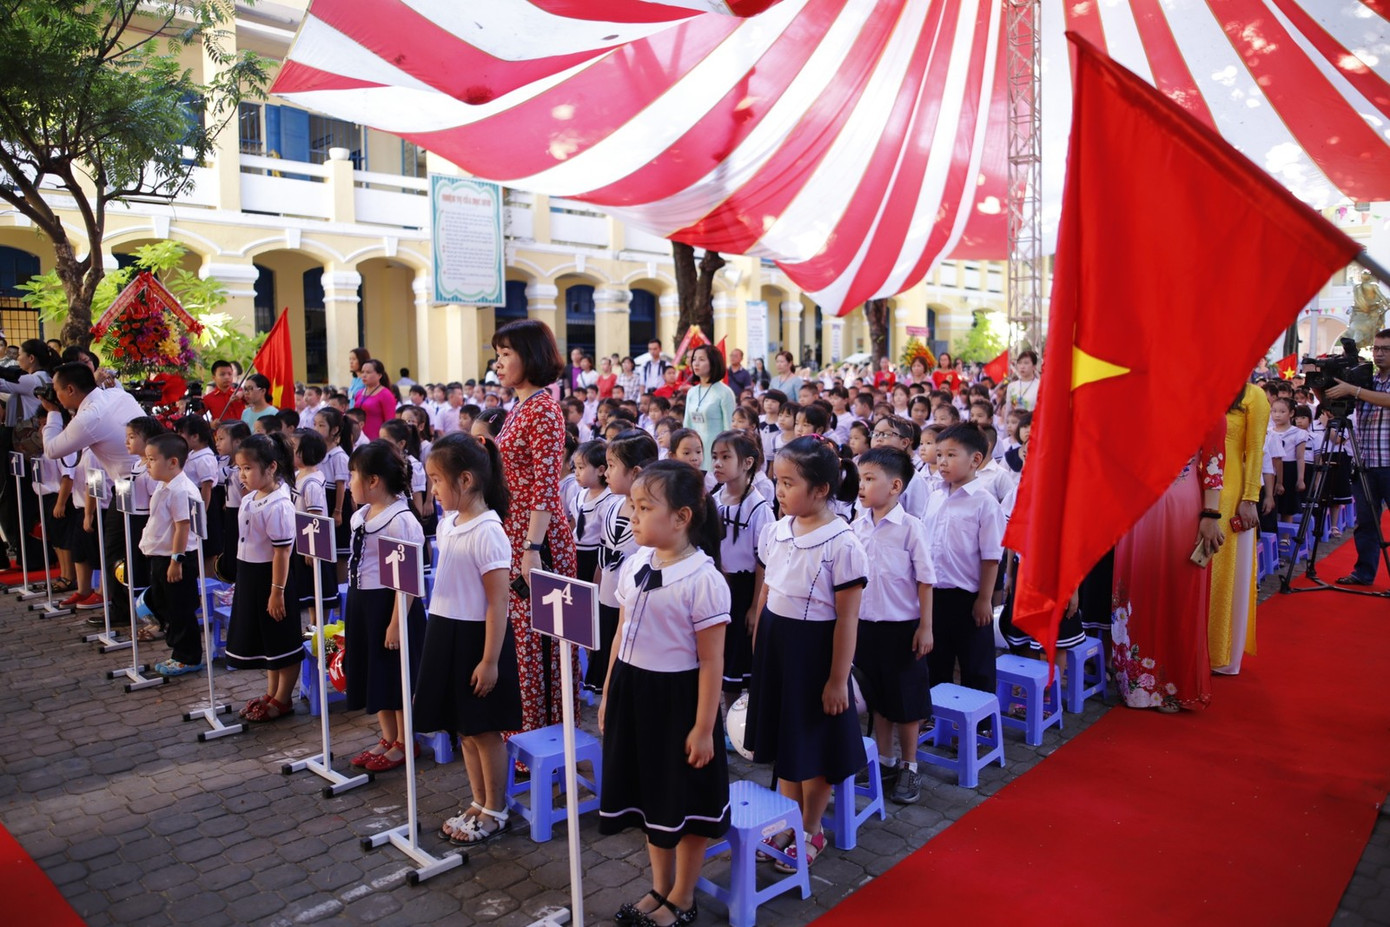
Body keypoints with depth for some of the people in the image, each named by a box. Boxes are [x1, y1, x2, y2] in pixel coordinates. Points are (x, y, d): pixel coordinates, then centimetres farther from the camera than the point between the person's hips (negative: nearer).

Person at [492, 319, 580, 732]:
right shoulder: (518, 408, 14)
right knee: (521, 634, 15)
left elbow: (545, 487, -19)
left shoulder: (543, 409, -13)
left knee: (538, 638, 0)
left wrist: (533, 548, -22)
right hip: (513, 534, 9)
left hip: (538, 538, -9)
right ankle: (529, 729, 27)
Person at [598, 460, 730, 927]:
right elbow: (622, 635, 10)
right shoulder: (633, 565, 1)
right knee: (648, 793, 20)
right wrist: (608, 695, 12)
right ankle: (659, 888, 40)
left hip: (678, 696, -7)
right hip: (633, 691, 7)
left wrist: (704, 728, -15)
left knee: (685, 801, 11)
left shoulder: (703, 579, -20)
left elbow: (711, 662, -16)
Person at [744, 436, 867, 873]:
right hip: (775, 643, 6)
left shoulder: (841, 544, -18)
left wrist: (838, 679, -14)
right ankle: (789, 822, 37)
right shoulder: (774, 531, 1)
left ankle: (811, 830, 31)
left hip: (815, 648, -6)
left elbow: (847, 618, -15)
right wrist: (756, 649, 13)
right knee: (783, 737, 18)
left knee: (814, 744, 10)